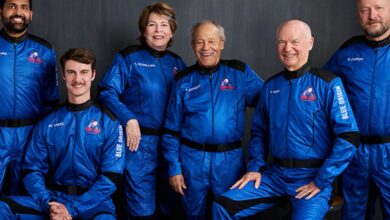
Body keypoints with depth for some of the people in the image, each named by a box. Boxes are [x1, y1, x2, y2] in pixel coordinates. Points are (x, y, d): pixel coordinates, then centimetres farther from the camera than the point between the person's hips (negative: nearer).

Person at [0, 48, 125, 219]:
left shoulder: (109, 122, 0)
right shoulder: (47, 123, 10)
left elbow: (111, 177, -6)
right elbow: (32, 170, 6)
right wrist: (49, 204, -13)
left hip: (94, 203, -3)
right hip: (54, 198, 3)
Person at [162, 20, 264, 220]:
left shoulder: (240, 72, 0)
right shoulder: (183, 80, 2)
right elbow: (171, 130, 4)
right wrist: (174, 167, 0)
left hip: (230, 159, 0)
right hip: (192, 159, 1)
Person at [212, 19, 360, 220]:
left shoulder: (327, 84, -7)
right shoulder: (270, 86, 9)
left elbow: (348, 137, -12)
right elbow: (259, 131, 17)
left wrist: (321, 181, -13)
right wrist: (255, 167, 3)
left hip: (312, 176, -4)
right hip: (274, 174, 5)